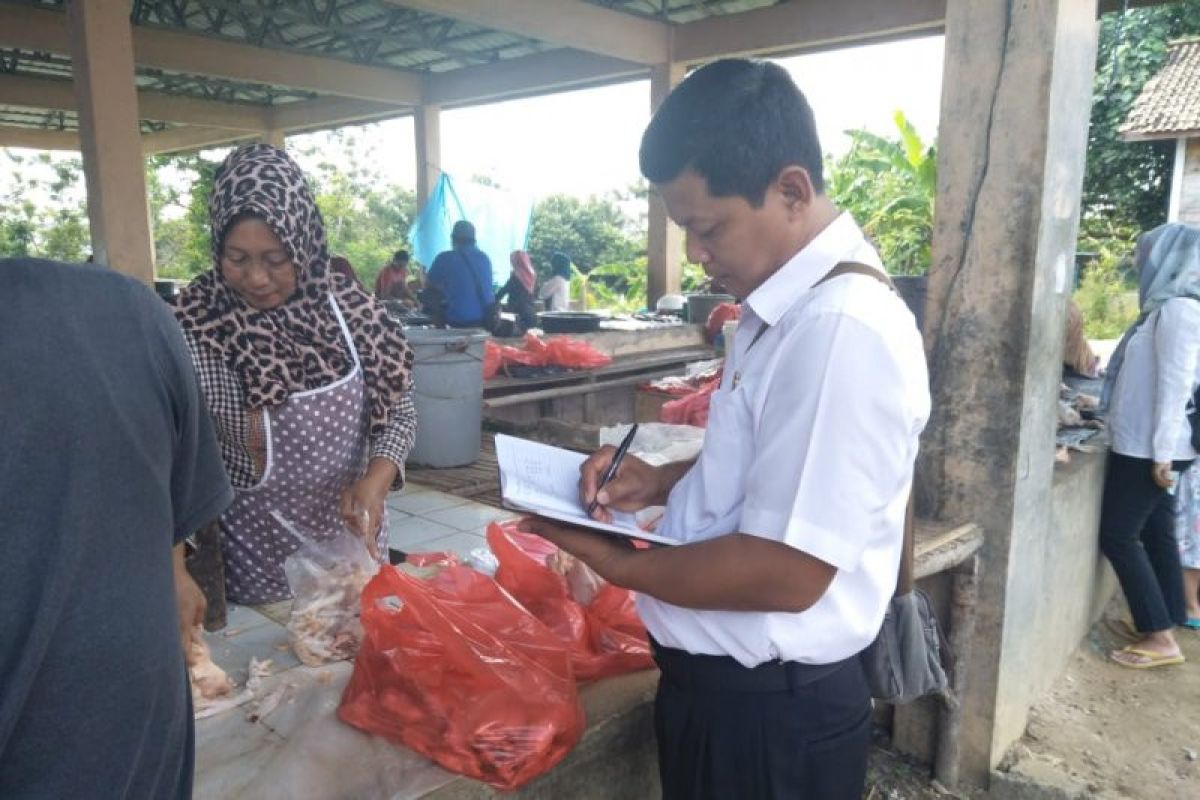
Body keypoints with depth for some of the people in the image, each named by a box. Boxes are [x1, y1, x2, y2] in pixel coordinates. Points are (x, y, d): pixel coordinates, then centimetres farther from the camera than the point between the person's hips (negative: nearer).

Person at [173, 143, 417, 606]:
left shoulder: (347, 306, -9)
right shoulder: (196, 327, -17)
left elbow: (400, 410, -1)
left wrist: (375, 481, -18)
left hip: (352, 543, 3)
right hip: (257, 560, -3)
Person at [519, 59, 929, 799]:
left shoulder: (845, 328, -27)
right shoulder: (789, 306, 4)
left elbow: (787, 572, -27)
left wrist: (615, 562, -15)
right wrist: (664, 482, 0)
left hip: (772, 709, -8)